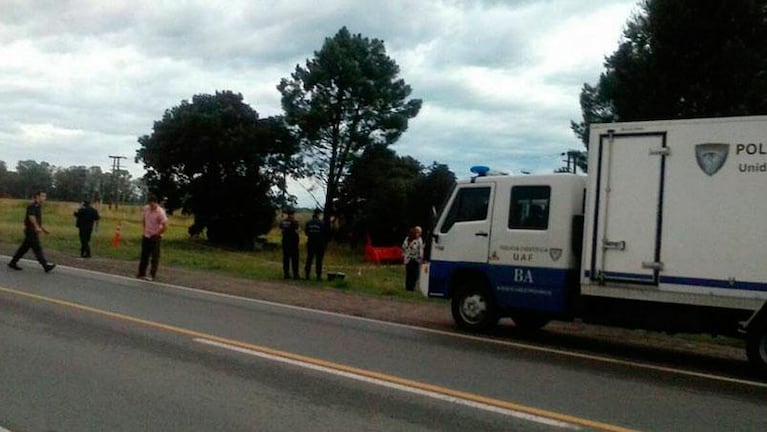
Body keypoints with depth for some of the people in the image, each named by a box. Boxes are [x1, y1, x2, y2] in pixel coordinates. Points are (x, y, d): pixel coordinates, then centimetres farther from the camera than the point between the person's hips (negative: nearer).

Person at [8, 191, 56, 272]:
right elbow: (31, 217, -30)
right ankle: (46, 266, -11)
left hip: (34, 231, 10)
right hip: (31, 230, -10)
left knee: (24, 248, 14)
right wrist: (37, 227, -41)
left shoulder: (38, 207, 17)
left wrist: (43, 229, 23)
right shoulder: (32, 206, -14)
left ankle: (13, 263, 22)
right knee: (37, 248, -9)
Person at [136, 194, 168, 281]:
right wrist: (145, 230, 12)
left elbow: (165, 225, -20)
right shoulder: (145, 208, 0)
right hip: (146, 236, 6)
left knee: (155, 257, -4)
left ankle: (152, 275, -1)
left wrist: (158, 233, -11)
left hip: (155, 237, -6)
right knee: (144, 256, 12)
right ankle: (141, 274, 21)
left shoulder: (160, 212, -19)